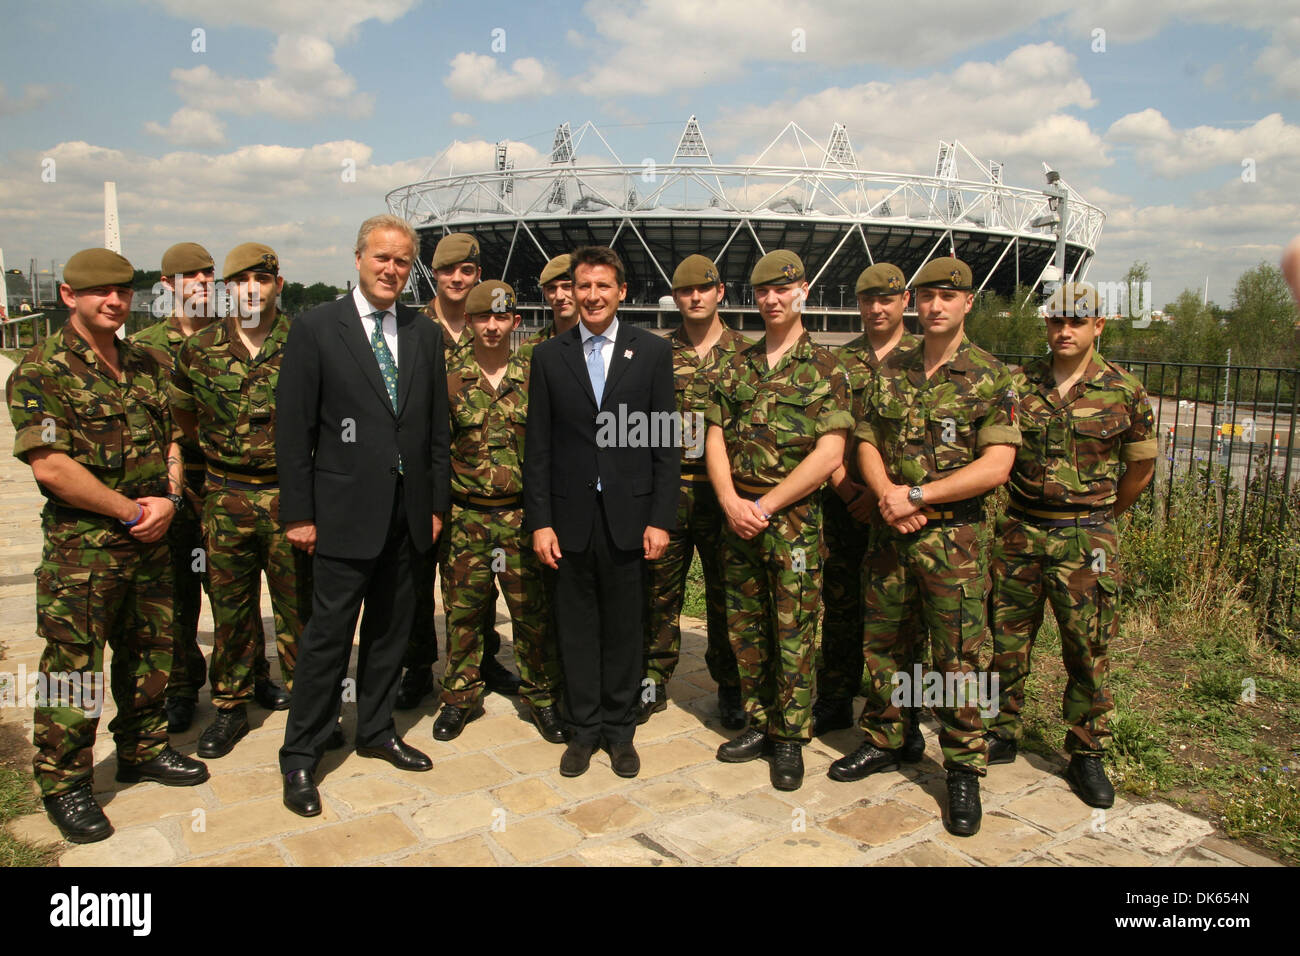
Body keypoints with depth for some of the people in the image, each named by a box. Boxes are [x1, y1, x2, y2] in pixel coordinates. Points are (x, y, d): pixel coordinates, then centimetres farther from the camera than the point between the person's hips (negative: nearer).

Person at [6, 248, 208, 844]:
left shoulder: (144, 363, 11)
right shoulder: (40, 372, -10)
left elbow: (171, 439, 13)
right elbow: (50, 465, -17)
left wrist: (168, 499, -5)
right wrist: (131, 510, -14)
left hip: (150, 541, 6)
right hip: (81, 546, -6)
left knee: (150, 651, 16)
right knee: (73, 669, 2)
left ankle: (143, 750, 34)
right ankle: (64, 785, 18)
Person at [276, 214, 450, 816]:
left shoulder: (425, 336, 9)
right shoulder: (316, 329, -4)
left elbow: (437, 427, 11)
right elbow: (293, 429, -5)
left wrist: (437, 502, 8)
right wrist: (298, 513, -8)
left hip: (407, 513, 5)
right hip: (345, 512, -4)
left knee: (391, 627, 15)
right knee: (328, 633, 0)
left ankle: (376, 730, 33)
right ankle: (299, 758, 15)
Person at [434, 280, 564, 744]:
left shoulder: (535, 381, 3)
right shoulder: (451, 383, 3)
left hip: (520, 515, 0)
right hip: (464, 517, 1)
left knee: (532, 611, 4)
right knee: (463, 610, 9)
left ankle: (541, 697, 19)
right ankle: (461, 696, 24)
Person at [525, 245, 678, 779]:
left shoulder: (652, 351, 3)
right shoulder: (549, 356, 6)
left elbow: (665, 442, 1)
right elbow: (538, 446, 4)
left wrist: (660, 518, -5)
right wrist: (539, 520, -2)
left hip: (628, 515, -1)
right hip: (571, 515, 1)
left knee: (624, 627, 9)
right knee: (577, 627, 9)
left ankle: (620, 730, 25)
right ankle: (583, 730, 25)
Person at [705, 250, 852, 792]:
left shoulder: (824, 369, -3)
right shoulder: (736, 367, 11)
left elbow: (828, 454, -11)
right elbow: (715, 440, 8)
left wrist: (765, 506, -13)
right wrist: (732, 502, -8)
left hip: (794, 519, -5)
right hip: (737, 515, 5)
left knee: (793, 634, 2)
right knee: (744, 629, 12)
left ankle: (790, 738, 16)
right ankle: (759, 723, 28)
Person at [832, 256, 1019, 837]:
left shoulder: (991, 378, -4)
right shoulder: (889, 371, 8)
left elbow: (995, 466, -12)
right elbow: (866, 444, 9)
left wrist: (917, 496, -15)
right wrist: (888, 495, -11)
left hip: (953, 535, -4)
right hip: (889, 531, 4)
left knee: (957, 658, 2)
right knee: (880, 643, 14)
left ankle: (964, 772, 17)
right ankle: (883, 742, 32)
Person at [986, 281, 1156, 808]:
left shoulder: (1124, 392, -2)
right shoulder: (1017, 385, 1)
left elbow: (1141, 468, 10)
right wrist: (1028, 509, 9)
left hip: (1087, 540, -2)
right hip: (1018, 532, 2)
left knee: (1088, 652, 5)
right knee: (1005, 642, 10)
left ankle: (1086, 756, 20)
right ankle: (1001, 736, 26)